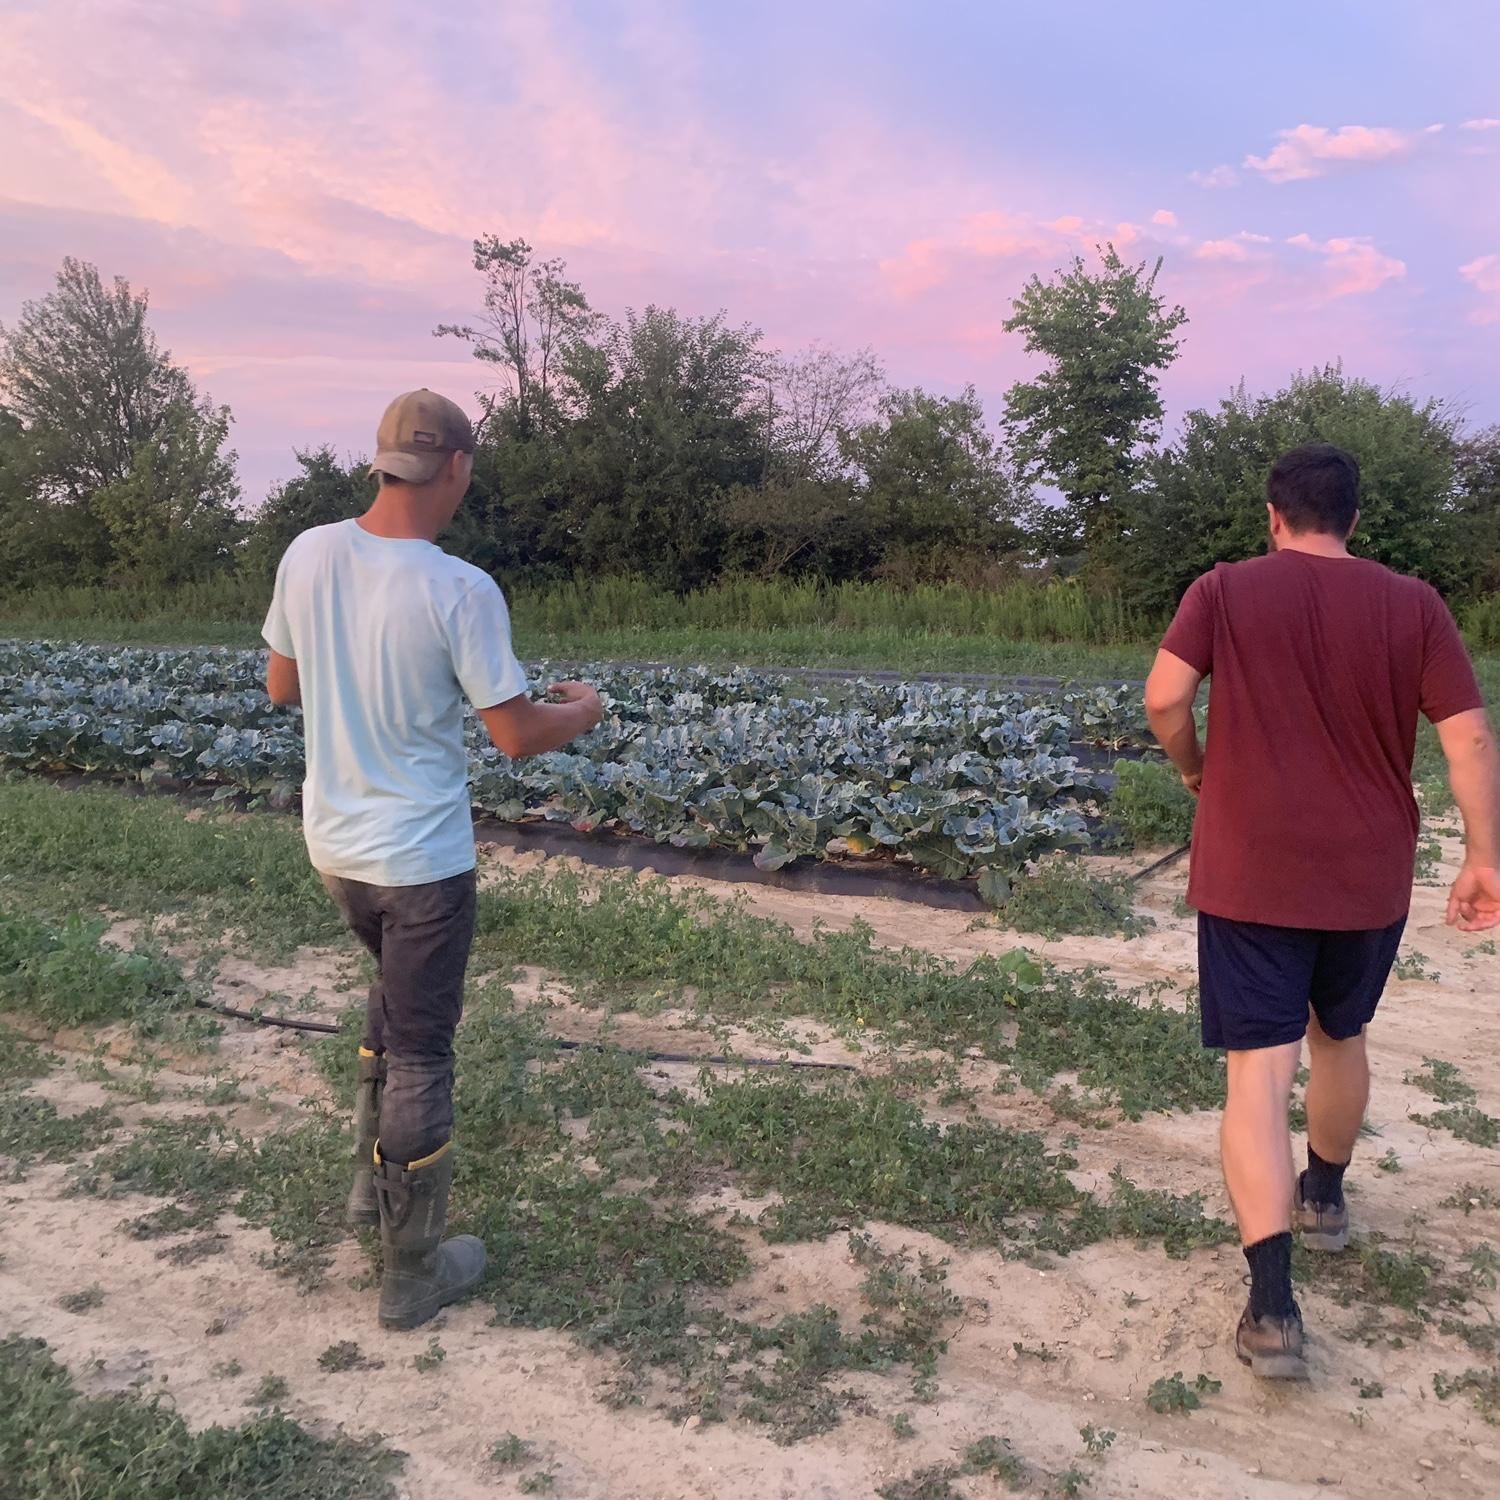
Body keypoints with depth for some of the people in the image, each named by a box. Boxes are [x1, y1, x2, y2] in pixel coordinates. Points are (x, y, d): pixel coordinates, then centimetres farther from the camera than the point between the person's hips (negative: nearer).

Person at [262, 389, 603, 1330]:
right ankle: (415, 1275, 23)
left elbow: (283, 688, 8)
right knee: (421, 1055, 7)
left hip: (333, 843, 6)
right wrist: (583, 712, 5)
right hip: (421, 858, -6)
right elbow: (519, 735, -16)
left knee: (398, 993, 31)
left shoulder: (308, 556, -5)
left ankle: (375, 1181, 39)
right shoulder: (461, 591, -22)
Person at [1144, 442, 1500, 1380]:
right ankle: (1325, 1198, 47)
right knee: (1340, 1037, 25)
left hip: (1249, 873, -3)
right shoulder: (1414, 605, 0)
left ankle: (1273, 1307, -10)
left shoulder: (1224, 590, -4)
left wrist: (1197, 773, 5)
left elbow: (1164, 699, -14)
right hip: (1369, 877, 3)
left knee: (1260, 1068, -3)